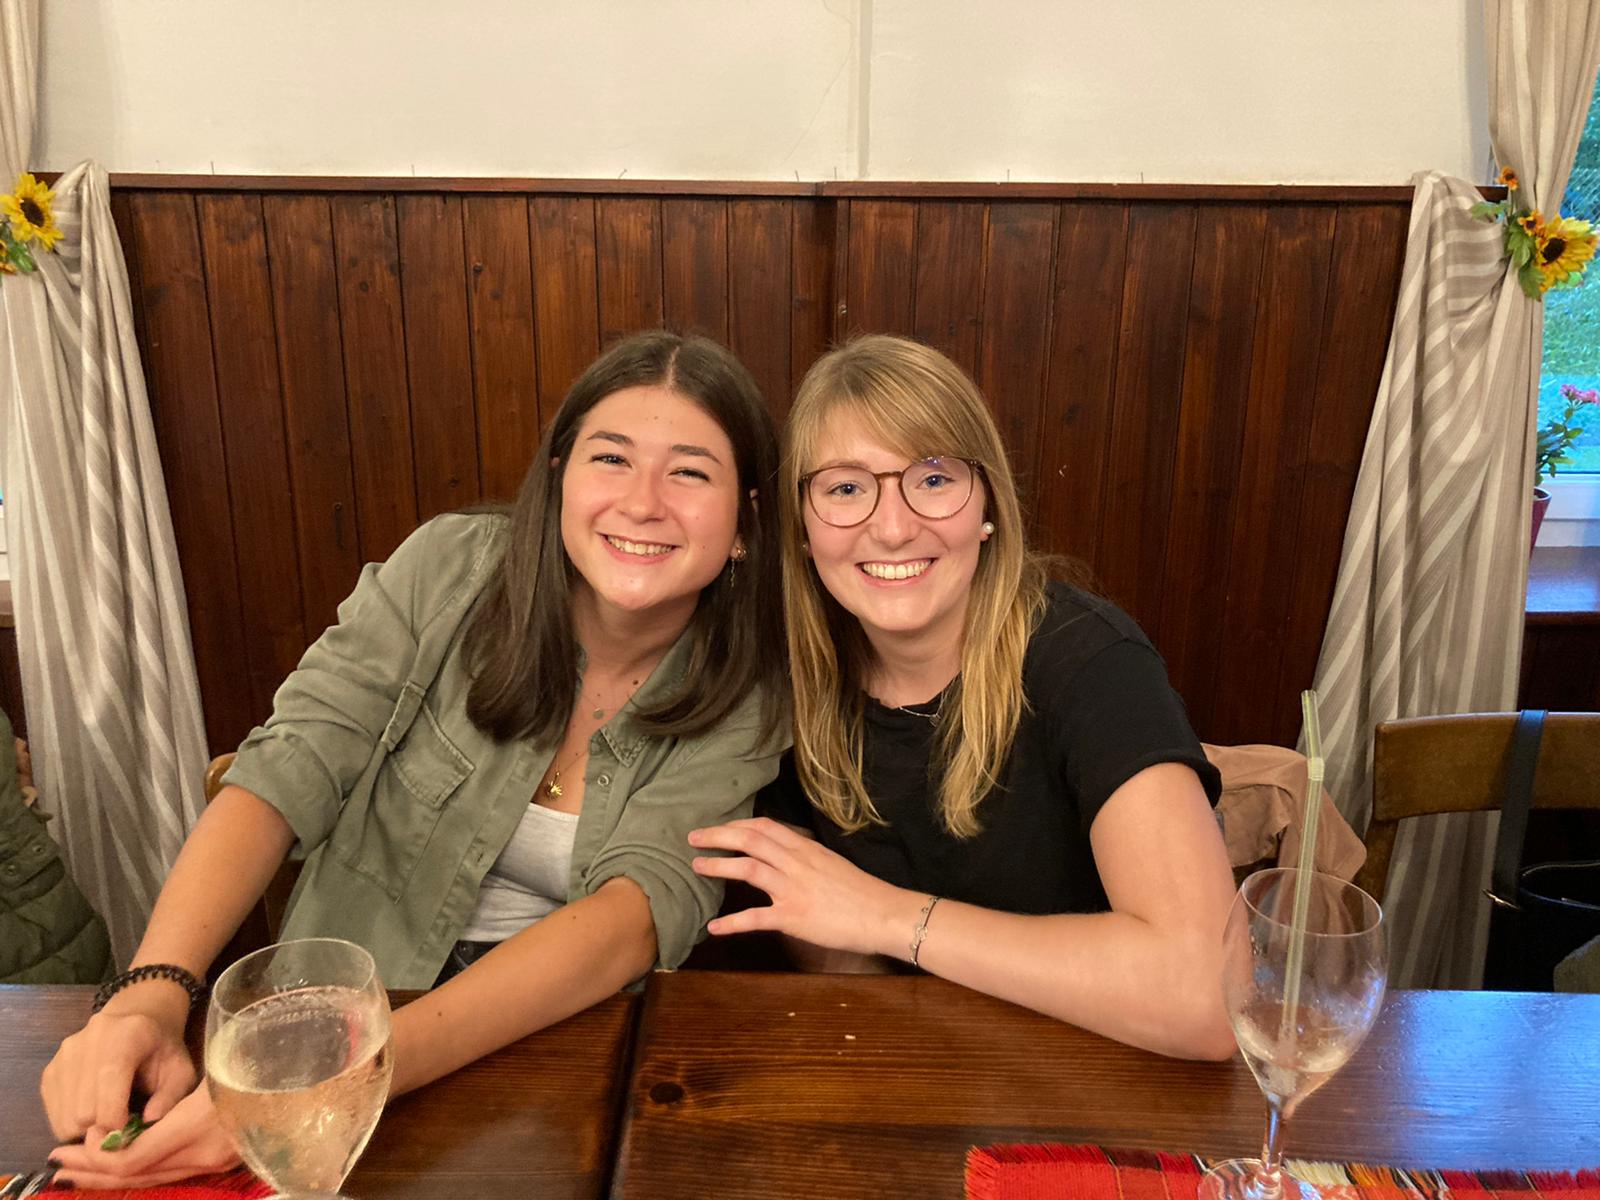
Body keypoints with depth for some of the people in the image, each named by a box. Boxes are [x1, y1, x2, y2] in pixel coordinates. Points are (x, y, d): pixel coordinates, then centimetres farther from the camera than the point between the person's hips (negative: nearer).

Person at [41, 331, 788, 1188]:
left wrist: (356, 1072, -37)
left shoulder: (745, 696, -11)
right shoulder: (449, 569, -9)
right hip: (349, 1003, 1)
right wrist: (152, 992, -31)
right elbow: (283, 777, -13)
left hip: (571, 1030, 0)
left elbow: (640, 912, -23)